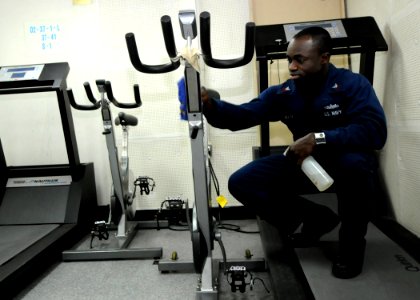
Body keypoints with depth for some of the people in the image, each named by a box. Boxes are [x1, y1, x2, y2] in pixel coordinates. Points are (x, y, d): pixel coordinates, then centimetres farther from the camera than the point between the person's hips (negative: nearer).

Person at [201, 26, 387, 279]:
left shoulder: (352, 84, -16)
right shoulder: (282, 93, -6)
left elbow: (375, 131, -29)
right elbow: (241, 115, -10)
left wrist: (317, 138, -37)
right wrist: (209, 104, -29)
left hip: (346, 165, -4)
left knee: (355, 161, -41)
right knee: (241, 182, -8)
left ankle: (352, 242, -8)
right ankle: (316, 219, 9)